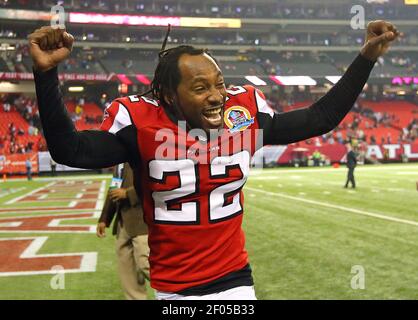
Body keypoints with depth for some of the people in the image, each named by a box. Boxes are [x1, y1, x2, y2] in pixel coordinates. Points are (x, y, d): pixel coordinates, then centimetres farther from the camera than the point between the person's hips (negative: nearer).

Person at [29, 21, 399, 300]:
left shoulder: (245, 114, -5)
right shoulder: (143, 123, -13)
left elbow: (321, 118, 4)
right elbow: (70, 150, -18)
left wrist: (368, 56, 0)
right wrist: (46, 73, -29)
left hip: (235, 281, 2)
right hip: (170, 291, -2)